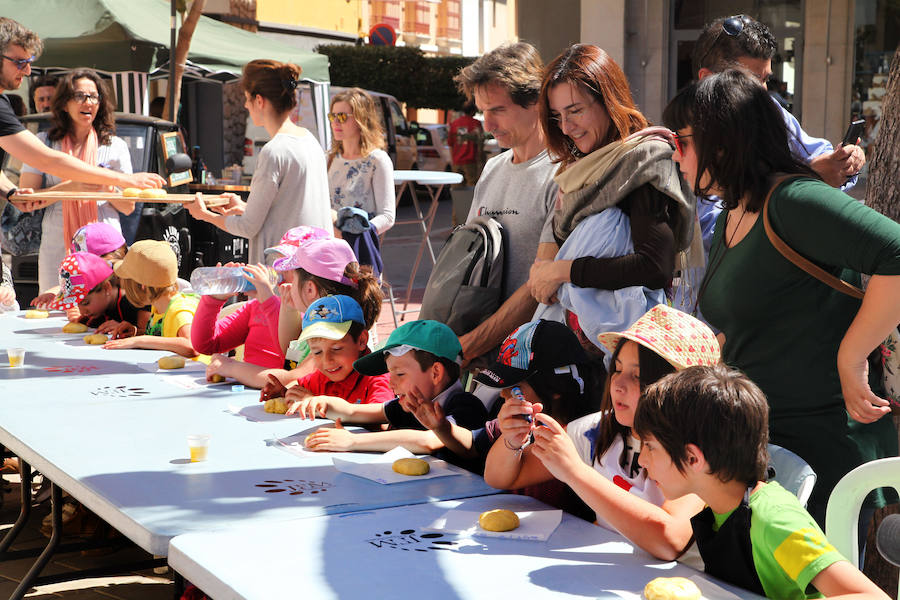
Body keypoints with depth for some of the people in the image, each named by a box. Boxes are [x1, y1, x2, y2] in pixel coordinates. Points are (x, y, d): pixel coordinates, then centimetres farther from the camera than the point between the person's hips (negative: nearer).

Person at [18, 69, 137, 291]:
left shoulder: (116, 146, 10)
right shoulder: (43, 142, 7)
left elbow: (128, 207, 11)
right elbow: (25, 201, -1)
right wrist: (71, 187, -12)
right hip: (56, 251, 0)